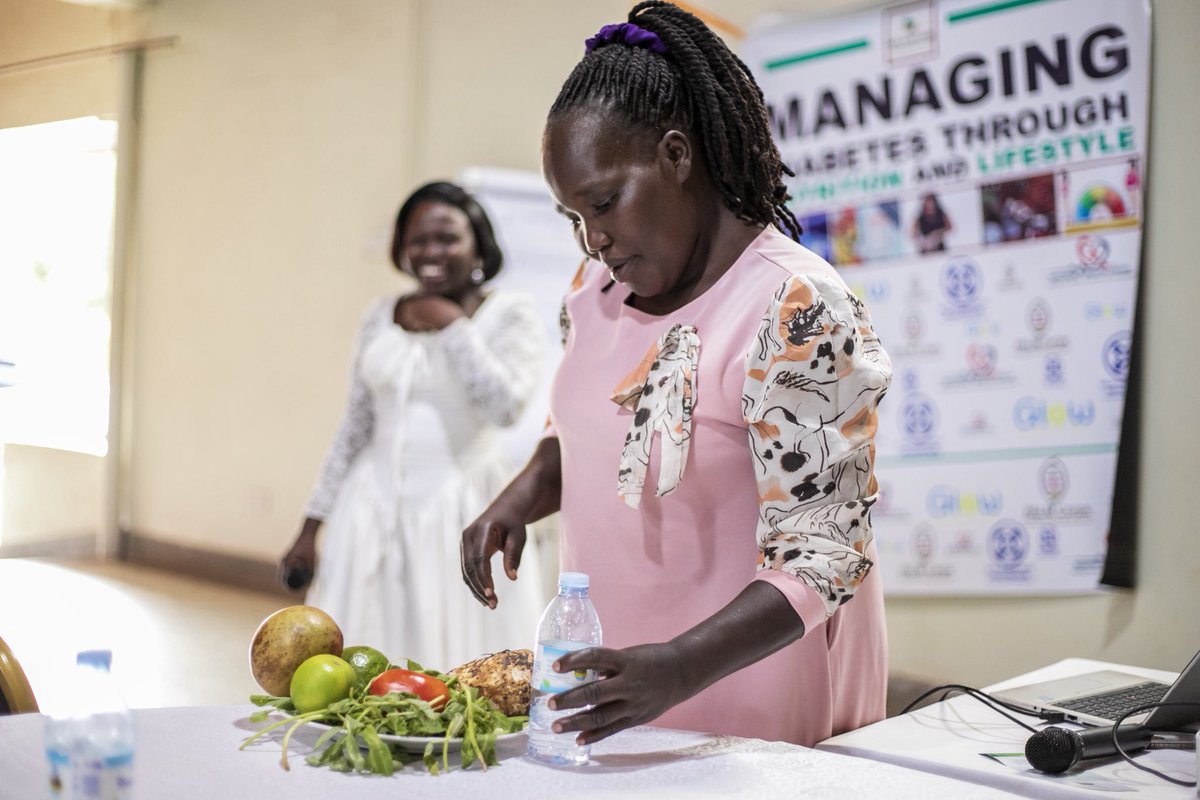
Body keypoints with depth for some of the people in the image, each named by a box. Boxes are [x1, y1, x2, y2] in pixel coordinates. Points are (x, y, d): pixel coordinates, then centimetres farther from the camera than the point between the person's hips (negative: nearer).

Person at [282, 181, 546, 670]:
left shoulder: (509, 313, -2)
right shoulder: (382, 316, 10)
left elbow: (505, 407, -17)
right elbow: (356, 426, 13)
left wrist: (454, 326, -12)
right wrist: (312, 525, 11)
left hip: (462, 514, -4)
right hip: (376, 511, 4)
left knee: (457, 666, -3)